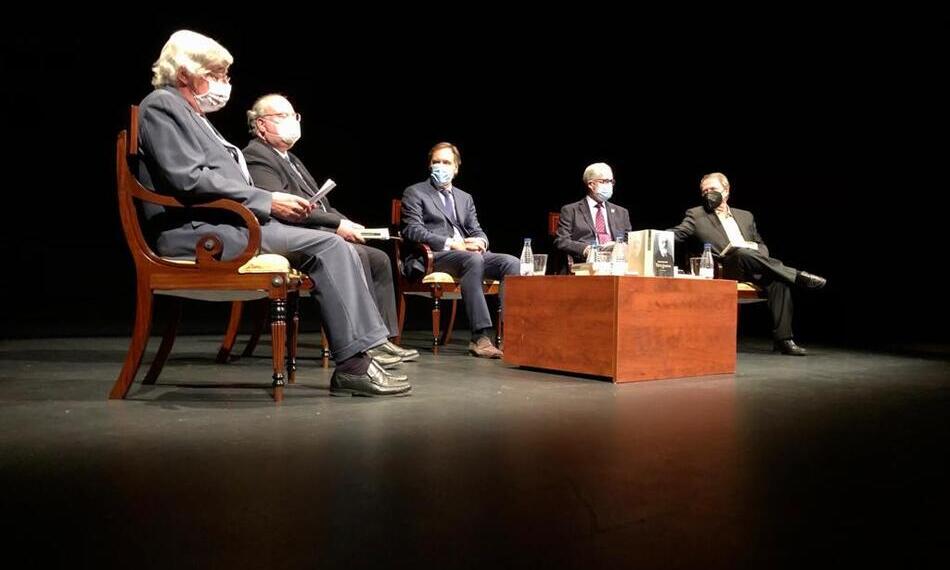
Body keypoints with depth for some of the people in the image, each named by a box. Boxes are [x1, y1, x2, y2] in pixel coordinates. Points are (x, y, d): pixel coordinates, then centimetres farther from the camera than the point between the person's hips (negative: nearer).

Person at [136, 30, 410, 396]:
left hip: (226, 223, 9)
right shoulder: (161, 105, -2)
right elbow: (190, 180, -16)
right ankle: (353, 363, -19)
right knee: (328, 245, -20)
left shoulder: (194, 115, 27)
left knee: (335, 248, -5)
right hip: (198, 231, -9)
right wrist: (267, 201, -16)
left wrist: (272, 204, 5)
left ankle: (357, 360, -12)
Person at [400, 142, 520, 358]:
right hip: (431, 256, -6)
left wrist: (479, 242, -7)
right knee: (472, 260, -37)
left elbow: (477, 232, 21)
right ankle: (480, 338, -42)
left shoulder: (465, 198, 27)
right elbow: (413, 230, -5)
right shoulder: (415, 193, 9)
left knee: (512, 262, -20)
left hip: (467, 253, 6)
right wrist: (452, 244, -16)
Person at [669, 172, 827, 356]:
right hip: (724, 271, -4)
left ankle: (783, 339, -28)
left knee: (779, 281, -28)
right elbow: (677, 233, 0)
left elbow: (762, 246, 26)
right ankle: (798, 277, -25)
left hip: (754, 270, 4)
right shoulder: (696, 215, 14)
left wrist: (757, 254, 2)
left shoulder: (745, 216, 25)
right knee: (743, 253, -36)